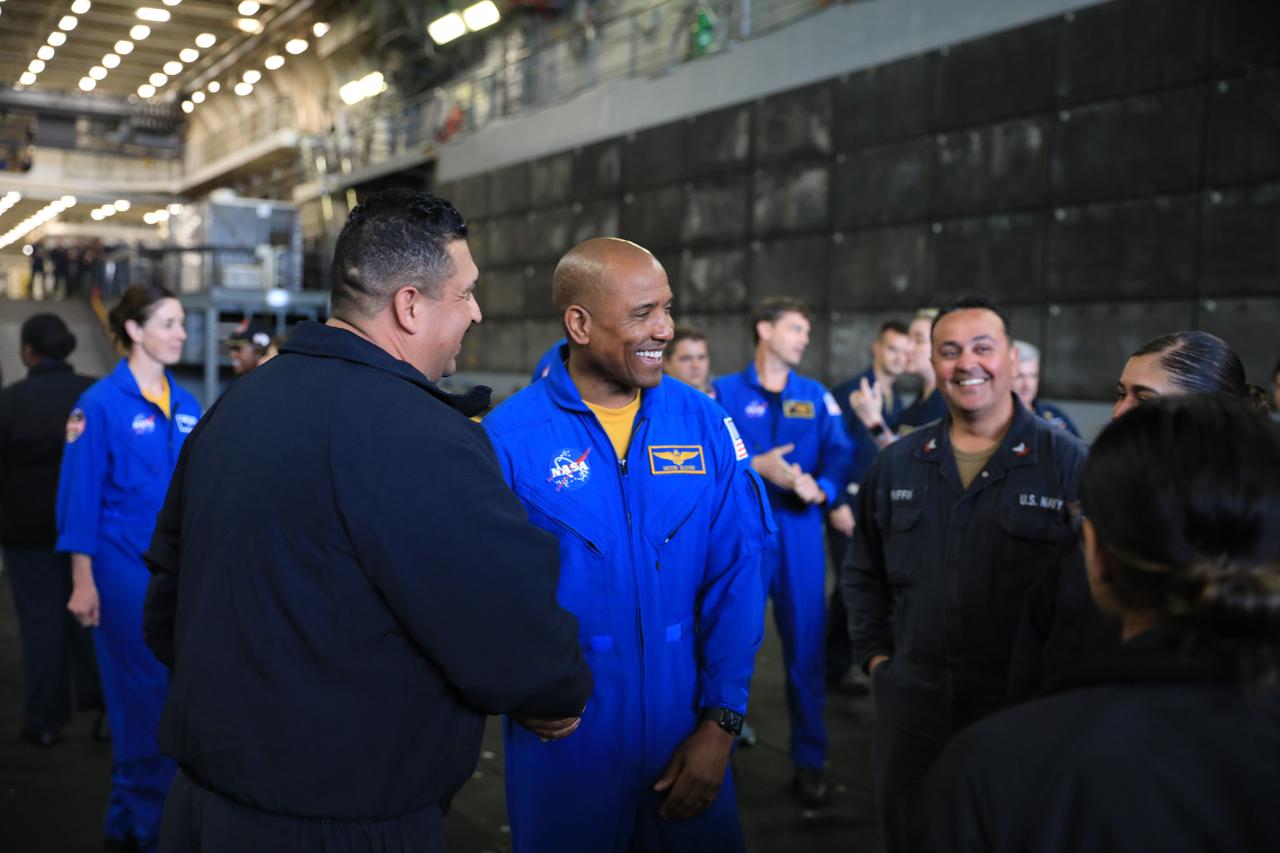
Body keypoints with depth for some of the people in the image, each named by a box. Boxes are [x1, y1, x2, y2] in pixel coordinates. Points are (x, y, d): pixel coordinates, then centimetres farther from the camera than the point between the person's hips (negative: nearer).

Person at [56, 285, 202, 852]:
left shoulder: (185, 405, 8)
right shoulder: (102, 403, -8)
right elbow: (81, 496, -9)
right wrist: (84, 582, -12)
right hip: (125, 565, -6)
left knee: (179, 684, 8)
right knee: (142, 693, 2)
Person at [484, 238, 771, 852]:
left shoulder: (704, 423, -3)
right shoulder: (510, 436, -12)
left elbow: (734, 577, -2)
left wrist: (721, 722, -6)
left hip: (687, 730, 3)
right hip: (561, 740, -2)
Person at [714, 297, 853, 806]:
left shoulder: (818, 397, 11)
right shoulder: (725, 393, 3)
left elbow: (840, 456, 0)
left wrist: (820, 488, -20)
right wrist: (757, 467, -18)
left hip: (800, 531, 2)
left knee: (805, 645, 3)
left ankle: (809, 762, 14)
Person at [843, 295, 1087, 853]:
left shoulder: (1069, 463, -6)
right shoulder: (896, 465, 8)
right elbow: (863, 574, 18)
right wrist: (874, 655, 9)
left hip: (1027, 707, -3)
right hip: (911, 706, 4)